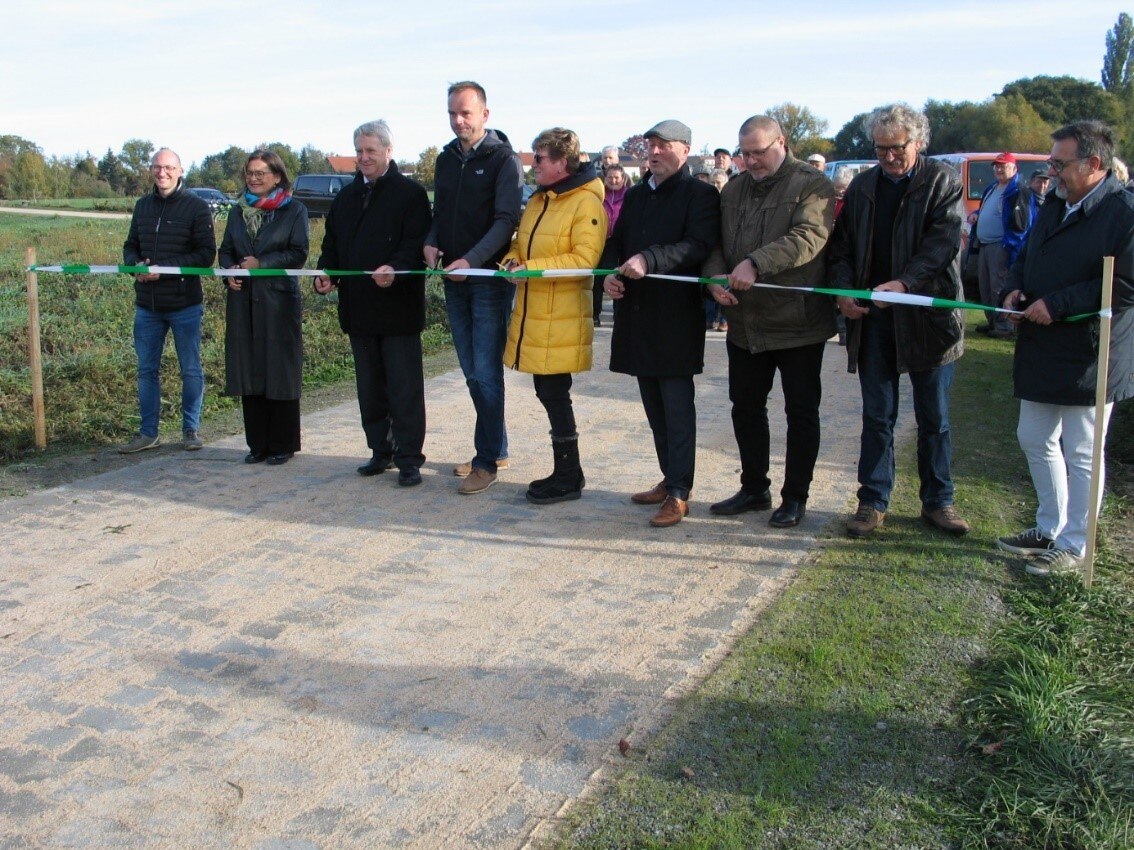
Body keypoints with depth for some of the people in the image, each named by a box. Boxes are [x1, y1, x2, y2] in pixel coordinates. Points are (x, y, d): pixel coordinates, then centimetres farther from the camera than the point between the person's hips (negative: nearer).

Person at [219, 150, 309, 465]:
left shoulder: (294, 210, 1)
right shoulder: (238, 212, 15)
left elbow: (298, 254, -7)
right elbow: (226, 250, 17)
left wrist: (261, 263, -15)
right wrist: (230, 271, -3)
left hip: (279, 300, -5)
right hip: (243, 301, 5)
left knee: (280, 373, -1)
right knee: (248, 372, 5)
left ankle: (283, 445, 9)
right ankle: (258, 443, 14)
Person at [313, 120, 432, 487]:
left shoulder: (411, 193, -3)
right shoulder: (346, 196, 18)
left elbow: (416, 244, -13)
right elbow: (332, 244, 19)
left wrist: (395, 269, -31)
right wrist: (326, 273, -1)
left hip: (398, 306, -6)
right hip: (358, 307, 7)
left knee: (404, 386, -3)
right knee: (369, 385, 13)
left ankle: (409, 457, 2)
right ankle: (381, 450, 24)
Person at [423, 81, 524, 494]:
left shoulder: (504, 159, -6)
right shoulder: (446, 159, 13)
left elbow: (506, 220, -14)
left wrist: (471, 260, -26)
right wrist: (431, 242, -3)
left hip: (489, 278, -6)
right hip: (454, 280, 7)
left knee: (486, 372, -7)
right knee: (472, 371, 11)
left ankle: (487, 460, 1)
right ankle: (496, 449, 24)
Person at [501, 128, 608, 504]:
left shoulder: (586, 203, -12)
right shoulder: (539, 199, 15)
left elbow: (584, 259, -21)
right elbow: (520, 242, 23)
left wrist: (532, 269, -23)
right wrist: (513, 260, 0)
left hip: (562, 318, -8)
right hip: (533, 314, 9)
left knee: (553, 393, -3)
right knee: (548, 392, 13)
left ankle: (568, 478, 10)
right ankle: (567, 471, 25)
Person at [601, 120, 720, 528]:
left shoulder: (700, 194, -4)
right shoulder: (636, 196, 19)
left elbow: (699, 246, -18)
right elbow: (616, 242, 20)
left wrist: (649, 259, -30)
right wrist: (610, 272, -2)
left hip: (677, 317, -7)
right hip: (637, 314, 7)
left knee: (677, 406, -4)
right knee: (654, 405, 13)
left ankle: (679, 492, 1)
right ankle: (670, 478, 25)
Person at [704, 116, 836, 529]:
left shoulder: (812, 185, -7)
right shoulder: (734, 190, 12)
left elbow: (808, 237, -23)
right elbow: (715, 241, 9)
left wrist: (755, 263, -32)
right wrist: (715, 275, -12)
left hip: (798, 322, -6)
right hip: (745, 323, 6)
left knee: (801, 413, 5)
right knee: (745, 407, 13)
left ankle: (795, 496, 17)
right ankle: (754, 488, 28)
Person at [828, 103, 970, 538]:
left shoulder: (942, 180, -1)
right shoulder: (862, 185, 10)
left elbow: (944, 241, -13)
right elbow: (841, 245, 11)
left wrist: (904, 282, -26)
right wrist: (843, 289, -7)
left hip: (927, 316, -3)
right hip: (873, 316, 3)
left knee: (934, 417, 8)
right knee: (877, 416, 7)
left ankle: (938, 501, 21)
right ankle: (873, 502, 15)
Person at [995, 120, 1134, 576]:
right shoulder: (1054, 205, 10)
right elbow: (1026, 258, 21)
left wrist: (1056, 305, -22)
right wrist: (1013, 290, 0)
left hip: (1090, 357, -9)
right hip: (1042, 351, 9)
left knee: (1081, 454, 3)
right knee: (1035, 440, 17)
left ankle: (1073, 546, 17)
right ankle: (1049, 528, 34)